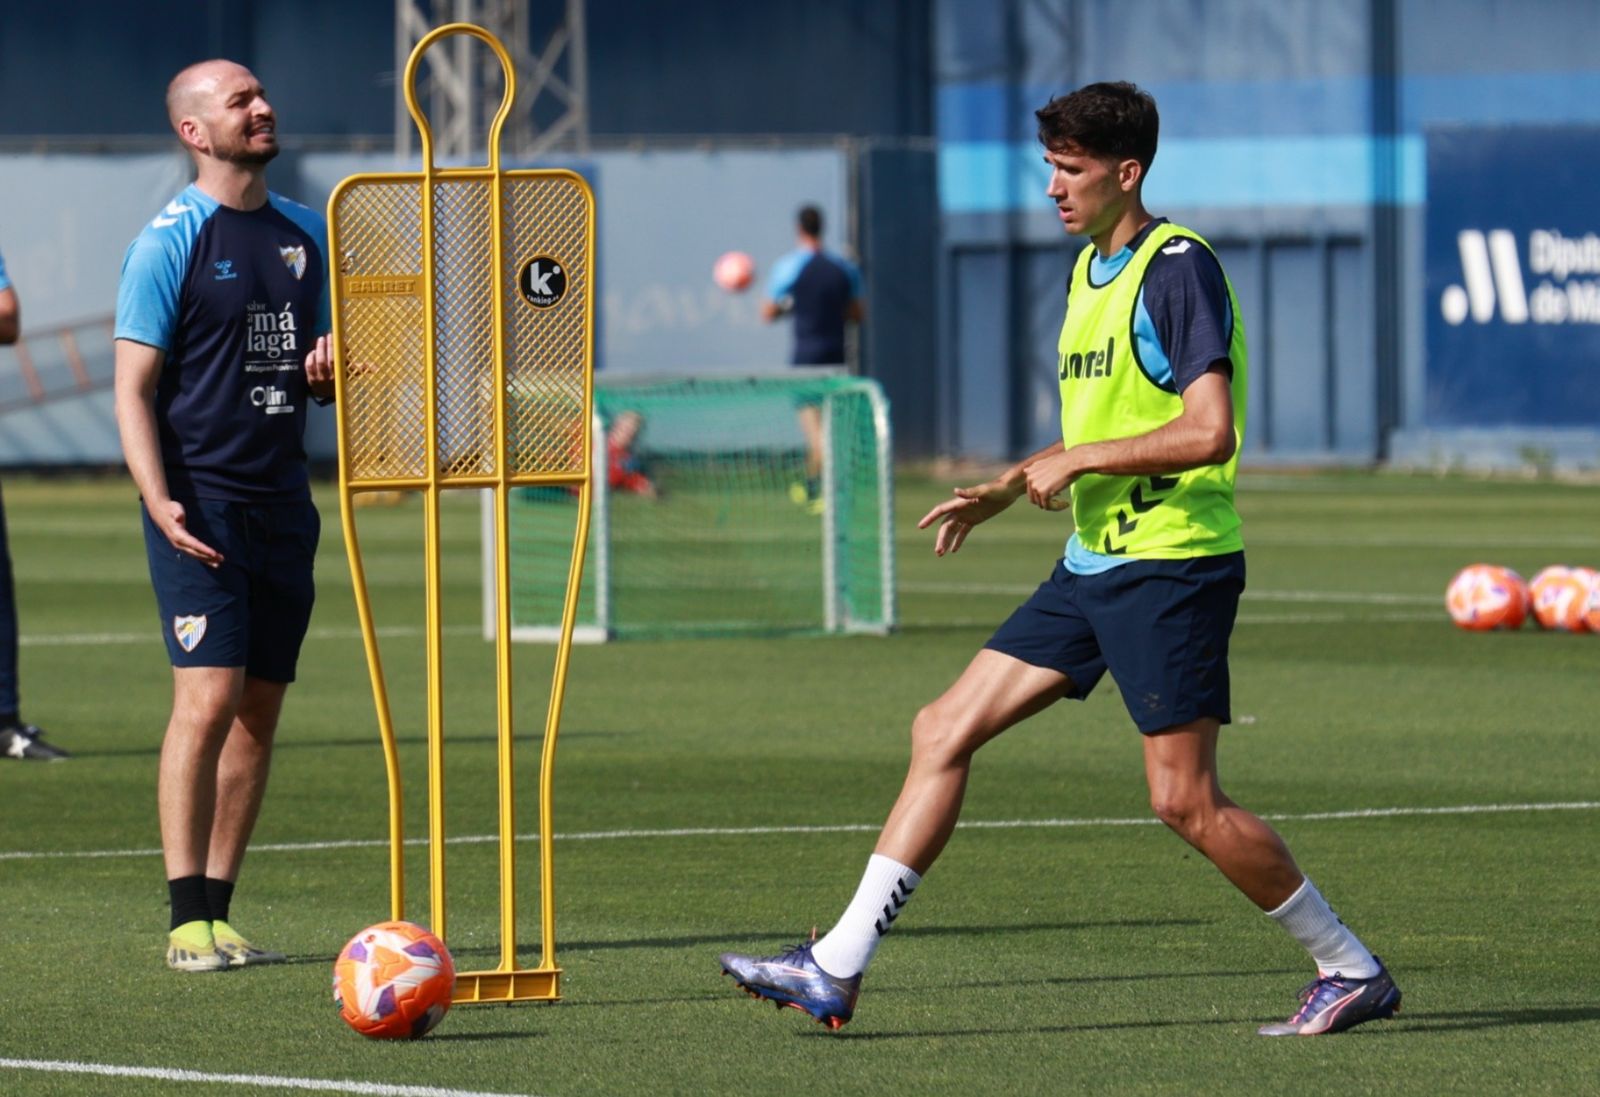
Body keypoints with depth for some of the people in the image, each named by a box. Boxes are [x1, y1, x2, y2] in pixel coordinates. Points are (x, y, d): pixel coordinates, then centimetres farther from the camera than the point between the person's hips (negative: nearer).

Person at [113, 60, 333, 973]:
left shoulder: (306, 235, 14)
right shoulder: (169, 243, -5)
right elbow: (134, 389, -8)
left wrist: (330, 370, -1)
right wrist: (159, 501, -21)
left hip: (284, 501, 6)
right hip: (202, 504, -6)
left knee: (260, 712, 5)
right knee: (209, 698, -15)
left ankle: (218, 912, 10)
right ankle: (188, 921, -12)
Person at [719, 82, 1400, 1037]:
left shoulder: (1178, 269, -13)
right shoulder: (1090, 271, 15)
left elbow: (1209, 432, -22)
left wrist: (1074, 461, -16)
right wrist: (1009, 488, 15)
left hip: (1172, 564, -9)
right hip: (1094, 564, 9)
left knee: (1186, 800, -9)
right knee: (943, 733, 4)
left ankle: (1351, 969, 6)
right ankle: (837, 968, 4)